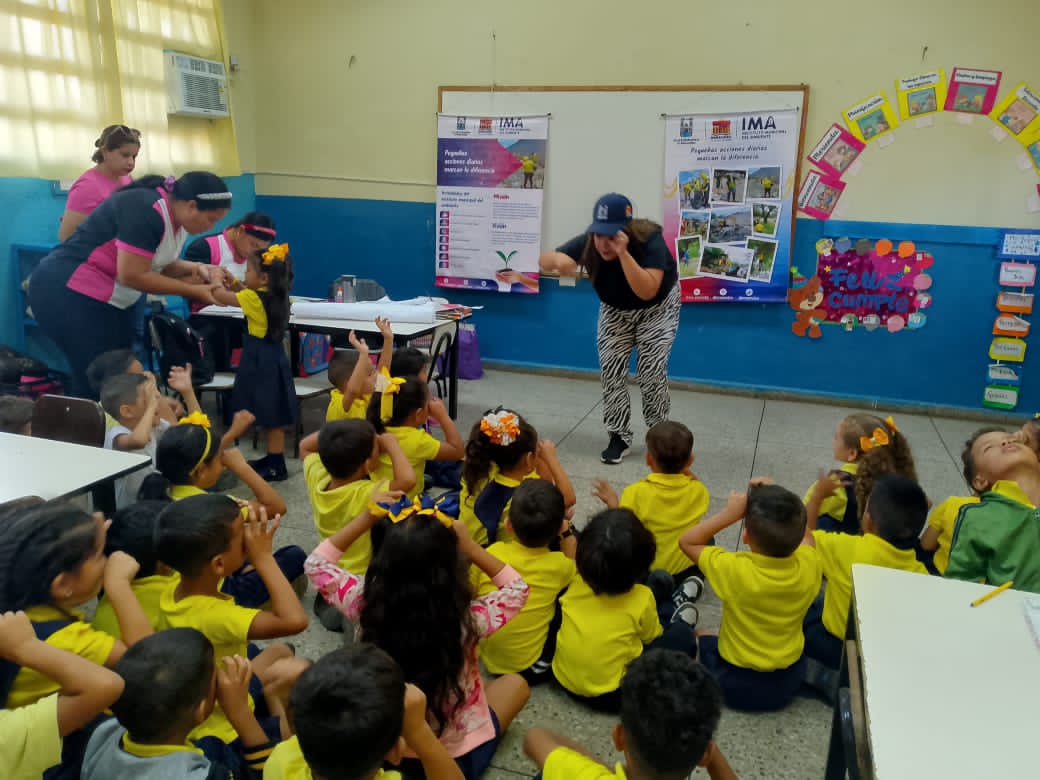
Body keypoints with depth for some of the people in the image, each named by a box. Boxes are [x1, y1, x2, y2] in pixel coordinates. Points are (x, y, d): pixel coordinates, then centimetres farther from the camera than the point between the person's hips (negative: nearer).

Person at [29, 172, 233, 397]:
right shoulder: (146, 211, -24)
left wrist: (195, 269, -8)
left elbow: (158, 265, 10)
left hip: (110, 300, 9)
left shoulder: (177, 217, 3)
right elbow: (132, 275, -25)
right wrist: (192, 291, -19)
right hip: (68, 292, -9)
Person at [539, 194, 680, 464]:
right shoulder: (588, 243, -27)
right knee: (610, 370, -5)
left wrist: (623, 254, -53)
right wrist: (559, 260, -47)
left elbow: (647, 292, -45)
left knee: (651, 371, -10)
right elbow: (543, 260, -22)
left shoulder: (649, 240, -36)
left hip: (657, 308, -3)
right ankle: (619, 436, 10)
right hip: (615, 309, 3)